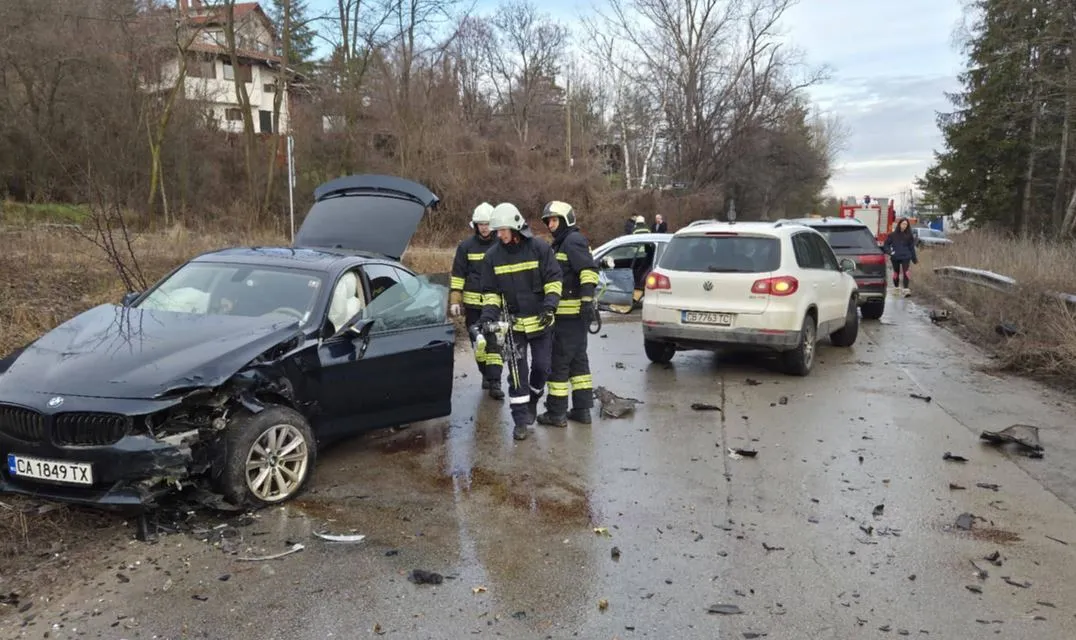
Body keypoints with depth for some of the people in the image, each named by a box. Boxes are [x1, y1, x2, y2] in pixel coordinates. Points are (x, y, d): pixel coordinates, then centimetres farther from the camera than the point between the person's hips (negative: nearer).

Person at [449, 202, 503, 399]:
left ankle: (494, 382, -6)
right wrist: (455, 301, 1)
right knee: (477, 341, 9)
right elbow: (457, 275, 6)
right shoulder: (466, 247, 4)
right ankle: (486, 374, 26)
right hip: (473, 302, 2)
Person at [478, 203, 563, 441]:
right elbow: (491, 290, 5)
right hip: (514, 323, 1)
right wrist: (489, 312, -9)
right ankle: (520, 419, 5)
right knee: (517, 372, -2)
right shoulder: (492, 255, -1)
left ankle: (533, 399, 37)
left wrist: (550, 302, -19)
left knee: (542, 366, 9)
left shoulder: (539, 247, -8)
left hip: (540, 320, -1)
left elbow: (554, 279, -5)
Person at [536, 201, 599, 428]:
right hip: (571, 312, 10)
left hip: (571, 312, -10)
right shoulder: (561, 243, 20)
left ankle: (557, 413, 3)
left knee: (559, 360, -4)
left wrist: (587, 299, -31)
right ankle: (582, 409, 20)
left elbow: (589, 271, -23)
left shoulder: (573, 241, -11)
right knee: (578, 359, 13)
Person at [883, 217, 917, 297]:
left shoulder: (909, 235, 6)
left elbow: (911, 248, 11)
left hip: (905, 257, -1)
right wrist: (889, 251, -9)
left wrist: (914, 259, 11)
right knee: (896, 273, 9)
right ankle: (896, 288, 27)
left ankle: (906, 289, -19)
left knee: (905, 273, -14)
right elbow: (886, 244, 8)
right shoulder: (893, 235, 3)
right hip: (895, 257, 1)